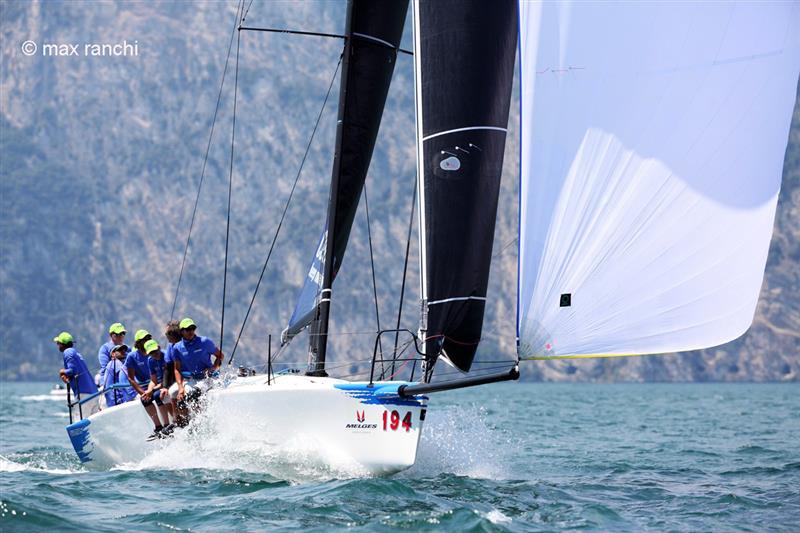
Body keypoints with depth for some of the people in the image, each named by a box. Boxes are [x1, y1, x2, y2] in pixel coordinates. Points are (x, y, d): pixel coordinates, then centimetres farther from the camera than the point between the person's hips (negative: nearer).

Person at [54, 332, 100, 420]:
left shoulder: (68, 352, -4)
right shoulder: (76, 353, 23)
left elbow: (73, 370, -16)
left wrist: (63, 372, 2)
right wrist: (66, 375, 6)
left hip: (83, 393, -9)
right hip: (93, 392, 9)